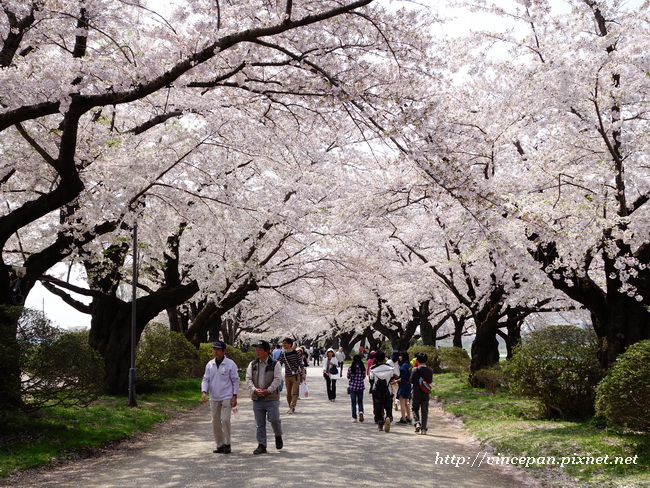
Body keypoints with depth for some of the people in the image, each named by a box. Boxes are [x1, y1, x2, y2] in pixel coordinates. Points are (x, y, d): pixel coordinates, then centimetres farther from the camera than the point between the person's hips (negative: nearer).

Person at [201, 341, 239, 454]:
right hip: (214, 398, 5)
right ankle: (220, 445, 19)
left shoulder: (230, 364, -6)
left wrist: (234, 396, -7)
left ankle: (227, 444, -1)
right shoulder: (210, 364, 6)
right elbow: (206, 379, 8)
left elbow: (235, 380, -2)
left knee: (225, 419, -14)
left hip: (227, 397, -5)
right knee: (215, 422, 7)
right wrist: (204, 392, -9)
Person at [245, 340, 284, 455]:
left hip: (271, 398, -4)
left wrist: (268, 390, -19)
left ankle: (278, 436, 23)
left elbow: (277, 379, -10)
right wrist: (254, 389, -14)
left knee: (274, 419, -7)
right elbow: (248, 379, 4)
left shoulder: (275, 364, -3)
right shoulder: (252, 364, 9)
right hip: (257, 398, 4)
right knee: (259, 424, 6)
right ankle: (261, 445, 14)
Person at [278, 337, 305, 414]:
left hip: (296, 375, -3)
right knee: (288, 393, 7)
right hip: (287, 376, 4)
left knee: (294, 392, -12)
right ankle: (290, 407, 19)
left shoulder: (296, 353, -3)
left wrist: (303, 374, -5)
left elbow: (301, 364, 0)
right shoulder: (282, 354, 5)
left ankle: (292, 407, -16)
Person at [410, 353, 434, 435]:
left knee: (415, 409, 15)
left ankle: (417, 423, -6)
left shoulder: (415, 369, -11)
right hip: (426, 393, 2)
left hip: (416, 393, -2)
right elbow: (430, 381, 6)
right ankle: (423, 428, 3)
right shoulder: (430, 370, -1)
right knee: (424, 411, 7)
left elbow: (412, 381, -9)